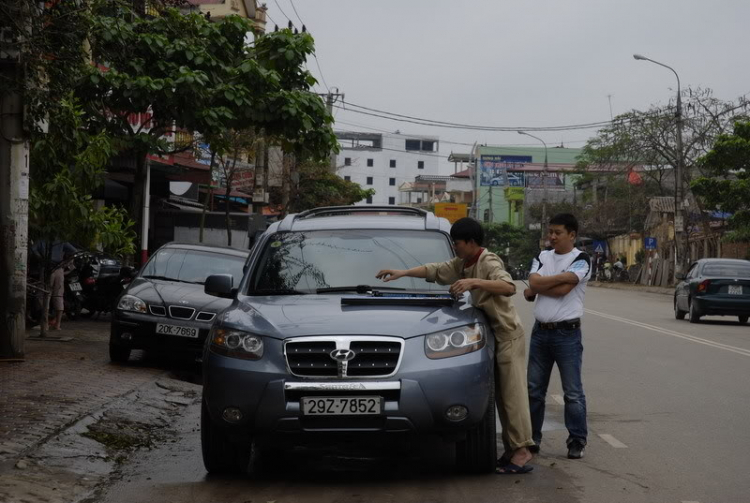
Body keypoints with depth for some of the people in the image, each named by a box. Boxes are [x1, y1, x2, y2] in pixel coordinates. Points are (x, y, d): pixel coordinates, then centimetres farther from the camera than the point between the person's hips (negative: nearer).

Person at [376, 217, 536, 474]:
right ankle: (511, 449, 8)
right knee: (501, 395, 7)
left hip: (507, 335, -9)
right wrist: (402, 273, 9)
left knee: (512, 394, -12)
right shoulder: (460, 265, 10)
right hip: (491, 336, 9)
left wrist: (474, 282, -39)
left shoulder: (489, 262, -16)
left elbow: (509, 287, -32)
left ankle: (522, 450, -14)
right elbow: (434, 270, 17)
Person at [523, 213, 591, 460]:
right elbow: (534, 282, -6)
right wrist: (563, 276, -15)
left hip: (567, 333, -5)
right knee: (534, 389, 10)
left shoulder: (581, 260, -5)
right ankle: (532, 437, 19)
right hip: (541, 331, 5)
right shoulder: (542, 258, 12)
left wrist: (535, 290, -6)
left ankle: (577, 441, 6)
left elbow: (563, 290, -17)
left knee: (573, 392, -1)